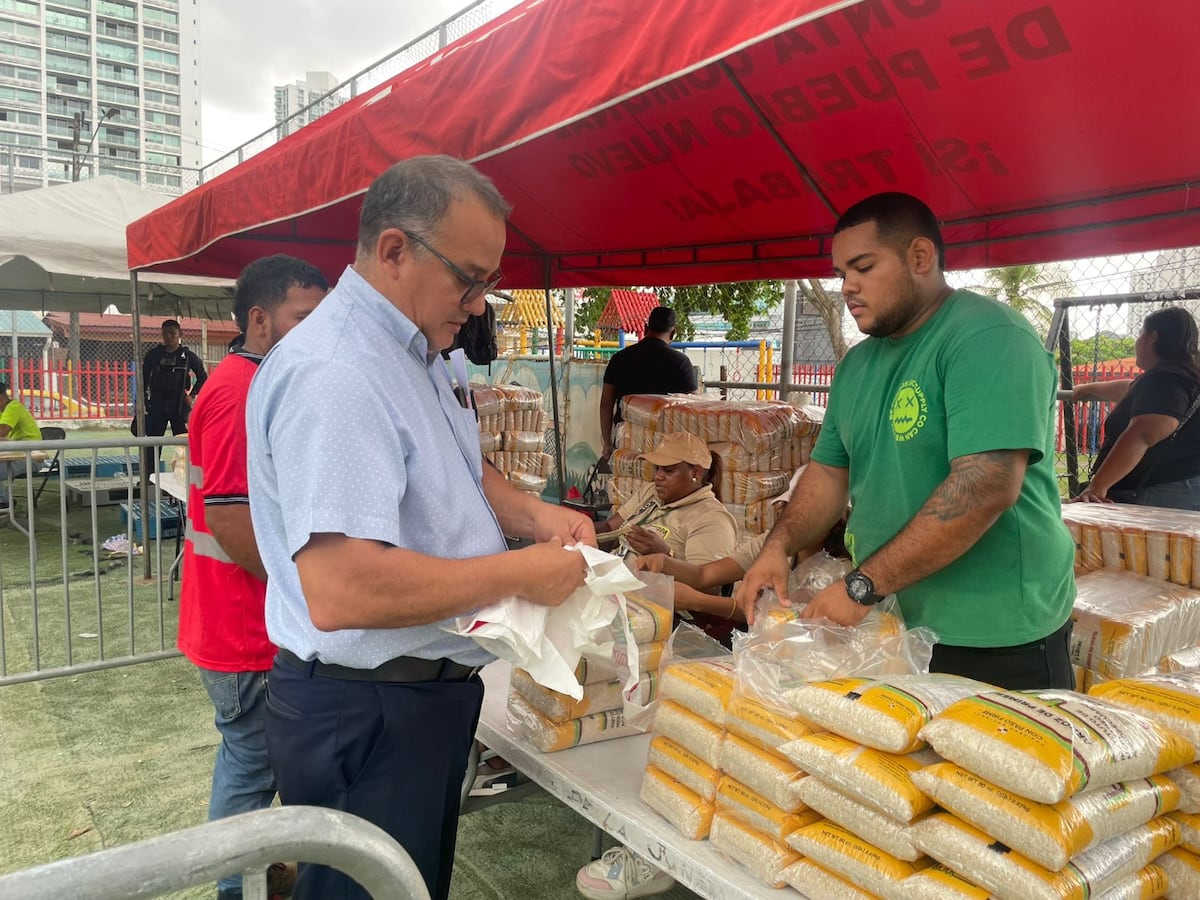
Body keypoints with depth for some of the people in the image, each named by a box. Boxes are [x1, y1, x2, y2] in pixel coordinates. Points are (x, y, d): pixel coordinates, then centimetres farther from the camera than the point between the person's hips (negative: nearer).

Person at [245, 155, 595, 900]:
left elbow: (458, 473, 21)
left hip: (428, 692, 10)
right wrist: (518, 575, -25)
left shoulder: (415, 356, 7)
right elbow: (338, 592, -35)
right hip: (365, 716, -10)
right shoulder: (333, 373, -26)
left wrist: (531, 514, 0)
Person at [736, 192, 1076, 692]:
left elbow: (986, 488, -27)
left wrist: (862, 587, -25)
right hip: (892, 629, 7)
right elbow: (829, 471, 14)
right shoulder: (858, 363, 10)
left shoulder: (986, 337, -17)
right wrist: (778, 546, -5)